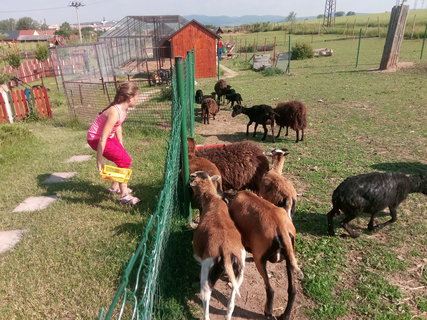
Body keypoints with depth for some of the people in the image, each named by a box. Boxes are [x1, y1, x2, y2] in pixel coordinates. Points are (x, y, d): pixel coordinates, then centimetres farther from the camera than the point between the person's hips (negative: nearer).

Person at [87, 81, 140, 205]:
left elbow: (118, 128, 9)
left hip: (109, 136, 9)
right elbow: (103, 139, -30)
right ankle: (124, 195, -2)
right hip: (96, 139, -9)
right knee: (125, 161, -11)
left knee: (125, 159, 10)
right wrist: (99, 160, -25)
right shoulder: (115, 112, -31)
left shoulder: (124, 109, -4)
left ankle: (115, 187, 29)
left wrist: (121, 148, 14)